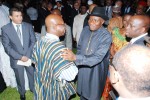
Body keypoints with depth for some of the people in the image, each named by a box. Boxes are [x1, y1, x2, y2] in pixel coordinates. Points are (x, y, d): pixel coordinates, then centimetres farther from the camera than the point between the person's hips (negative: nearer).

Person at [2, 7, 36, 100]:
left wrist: (27, 55, -14)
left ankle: (34, 90, 46)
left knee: (33, 76, 18)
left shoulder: (29, 26, -3)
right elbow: (7, 47, -10)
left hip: (29, 57, 1)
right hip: (16, 59, -1)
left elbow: (33, 42, -4)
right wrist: (20, 57, -17)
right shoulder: (5, 29, -9)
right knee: (20, 79, 19)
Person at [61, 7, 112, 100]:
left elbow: (97, 58, -32)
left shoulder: (106, 36, -25)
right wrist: (78, 61, -2)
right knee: (83, 92, 26)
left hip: (95, 71, -4)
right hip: (83, 68, 5)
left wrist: (75, 58, -40)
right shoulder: (85, 29, -8)